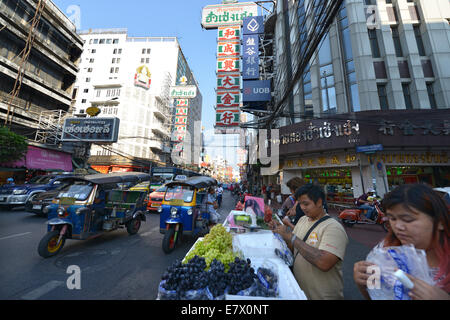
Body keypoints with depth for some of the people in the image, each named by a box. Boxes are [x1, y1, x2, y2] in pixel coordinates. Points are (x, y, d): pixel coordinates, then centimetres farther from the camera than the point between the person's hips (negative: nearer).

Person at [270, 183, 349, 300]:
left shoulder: (334, 227, -22)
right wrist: (282, 233, -11)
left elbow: (324, 263, -34)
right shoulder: (302, 219, 0)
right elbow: (292, 248, 6)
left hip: (322, 295, -6)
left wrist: (291, 236, -32)